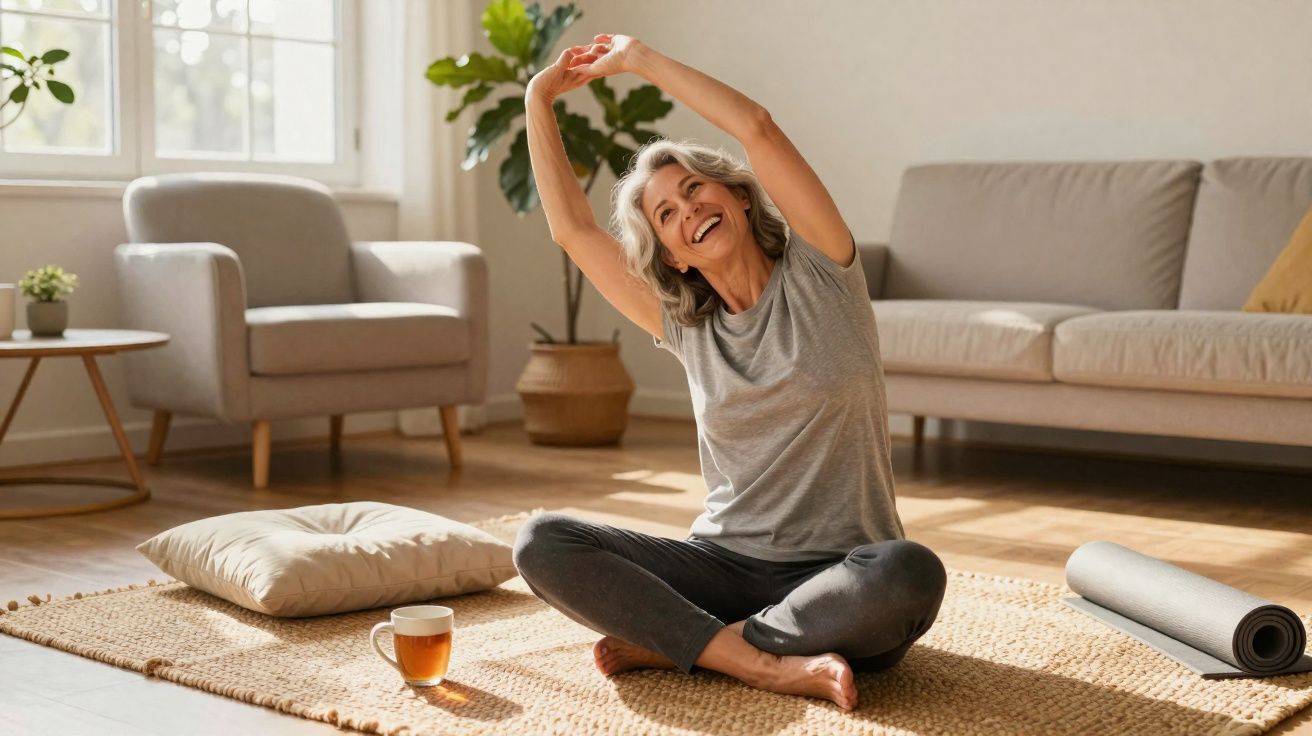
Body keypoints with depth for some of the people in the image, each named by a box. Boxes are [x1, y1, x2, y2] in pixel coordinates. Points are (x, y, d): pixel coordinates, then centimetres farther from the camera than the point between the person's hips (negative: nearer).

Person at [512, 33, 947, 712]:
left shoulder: (820, 275, 1)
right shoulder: (683, 328, 12)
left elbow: (758, 128, -9)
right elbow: (571, 228, 13)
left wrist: (641, 59, 0)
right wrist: (540, 101, 13)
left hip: (836, 575, -3)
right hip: (724, 566, 3)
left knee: (911, 573, -39)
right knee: (540, 544, -19)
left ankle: (675, 643, -21)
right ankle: (768, 665, -26)